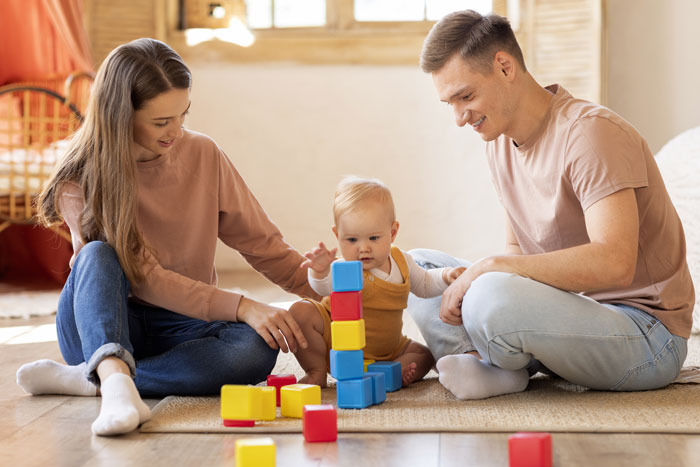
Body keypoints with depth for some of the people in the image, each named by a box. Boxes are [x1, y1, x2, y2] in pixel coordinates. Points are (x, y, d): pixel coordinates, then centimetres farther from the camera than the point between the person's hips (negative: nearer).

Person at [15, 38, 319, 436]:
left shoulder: (203, 155, -2)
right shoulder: (81, 182, -12)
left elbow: (263, 244, 3)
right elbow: (142, 276, -21)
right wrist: (241, 307, -29)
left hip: (181, 327, 2)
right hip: (100, 330, -2)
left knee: (255, 349, -29)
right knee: (98, 256, -31)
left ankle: (85, 378, -30)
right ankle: (116, 384, -54)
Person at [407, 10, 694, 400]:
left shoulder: (589, 132, -20)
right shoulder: (500, 138, 8)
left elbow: (614, 263, -32)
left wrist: (490, 268, -28)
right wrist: (478, 277, -7)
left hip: (646, 332, -9)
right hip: (573, 309, 9)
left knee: (491, 299, -36)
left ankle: (498, 367, -3)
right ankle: (490, 367, -14)